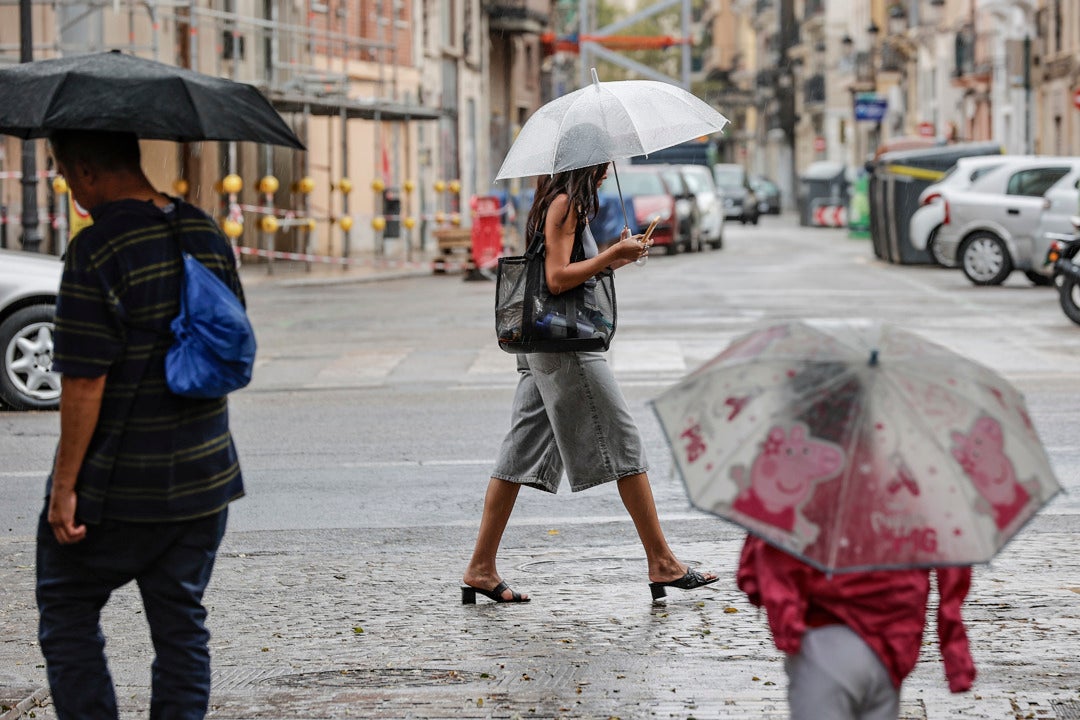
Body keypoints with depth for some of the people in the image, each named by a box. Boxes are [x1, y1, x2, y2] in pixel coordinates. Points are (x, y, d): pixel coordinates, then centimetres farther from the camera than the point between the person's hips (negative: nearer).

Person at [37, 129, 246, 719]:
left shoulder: (96, 250, -19)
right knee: (181, 624, 13)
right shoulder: (205, 234, 4)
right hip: (204, 479, 6)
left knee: (66, 612, 10)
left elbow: (85, 383, -20)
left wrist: (64, 485, -14)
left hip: (118, 486, -6)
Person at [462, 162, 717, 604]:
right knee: (623, 443, -4)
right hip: (565, 345, -10)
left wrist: (613, 258, 14)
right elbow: (557, 278, -19)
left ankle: (481, 568, 7)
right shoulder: (564, 204, -12)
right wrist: (614, 255, -16)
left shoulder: (558, 203, 18)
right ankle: (662, 564, 0)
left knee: (522, 452, 7)